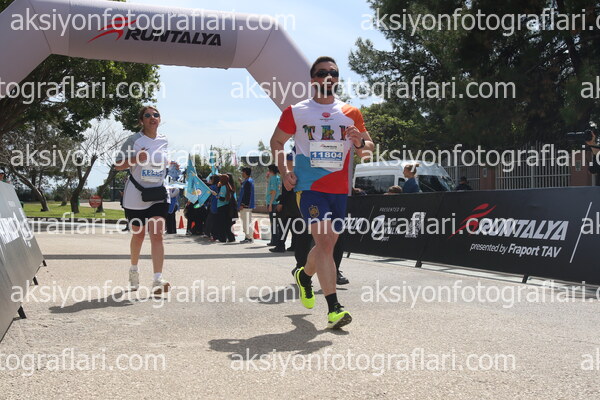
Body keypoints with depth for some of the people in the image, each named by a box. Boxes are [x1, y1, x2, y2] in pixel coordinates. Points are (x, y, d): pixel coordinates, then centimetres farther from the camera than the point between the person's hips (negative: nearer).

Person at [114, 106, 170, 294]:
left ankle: (158, 279, -17)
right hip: (135, 195, -1)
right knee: (138, 234, 12)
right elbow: (117, 166, -2)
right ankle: (134, 269, 38)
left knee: (157, 234, -12)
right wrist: (135, 159, -19)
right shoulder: (134, 140, -4)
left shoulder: (165, 141, 6)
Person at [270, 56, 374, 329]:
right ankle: (333, 307, -16)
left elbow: (369, 148, 14)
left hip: (339, 189, 4)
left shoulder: (351, 113, 9)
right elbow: (276, 142, 12)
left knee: (327, 244, 13)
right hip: (309, 186, -4)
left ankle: (304, 275, 45)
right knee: (325, 240, -18)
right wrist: (284, 171, -3)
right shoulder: (296, 112, 3)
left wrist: (360, 144, -10)